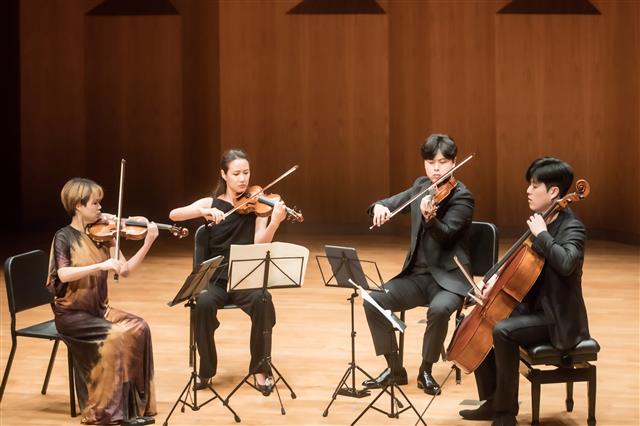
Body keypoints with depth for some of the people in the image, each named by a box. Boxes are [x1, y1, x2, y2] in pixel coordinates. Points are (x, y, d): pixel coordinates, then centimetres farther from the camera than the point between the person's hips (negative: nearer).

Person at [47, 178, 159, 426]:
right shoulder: (64, 237, -8)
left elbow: (125, 271, -1)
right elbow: (63, 275, -26)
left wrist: (148, 243, -12)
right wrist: (101, 266, -34)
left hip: (99, 309, 5)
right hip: (71, 314, -5)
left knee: (139, 327, -21)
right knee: (116, 335, -29)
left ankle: (135, 405, -15)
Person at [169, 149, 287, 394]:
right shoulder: (211, 203, 5)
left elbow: (259, 245, -12)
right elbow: (174, 215, -10)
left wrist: (275, 223, -31)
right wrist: (205, 212, -26)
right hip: (216, 279, 0)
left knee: (262, 301, -32)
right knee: (204, 303, -32)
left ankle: (260, 369, -14)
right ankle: (206, 370, -11)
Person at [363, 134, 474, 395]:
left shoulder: (462, 197, -10)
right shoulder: (421, 187, 8)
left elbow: (444, 234, -23)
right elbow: (393, 203, 18)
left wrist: (429, 217, -43)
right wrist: (379, 207, -6)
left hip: (448, 278, -5)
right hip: (416, 275, 6)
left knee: (439, 309, -36)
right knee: (373, 301, -16)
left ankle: (426, 370, -11)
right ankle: (395, 369, -3)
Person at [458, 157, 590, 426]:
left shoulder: (572, 228, -16)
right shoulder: (541, 222, 9)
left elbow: (566, 263, -37)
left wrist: (541, 234, -26)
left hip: (557, 318, -9)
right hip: (532, 307, 9)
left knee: (502, 331, -30)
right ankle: (492, 403, 9)